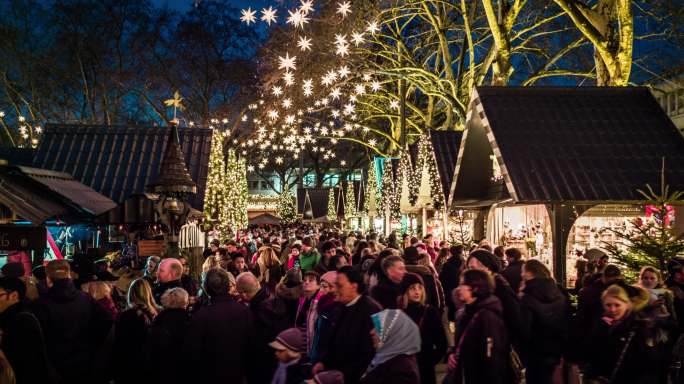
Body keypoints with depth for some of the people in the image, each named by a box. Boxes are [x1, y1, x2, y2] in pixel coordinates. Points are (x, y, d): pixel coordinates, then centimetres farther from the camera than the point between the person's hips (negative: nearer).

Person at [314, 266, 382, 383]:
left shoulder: (371, 310, -21)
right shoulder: (347, 307, 9)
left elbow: (371, 352, -23)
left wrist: (345, 374, -19)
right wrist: (323, 362, 5)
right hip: (338, 372, 8)